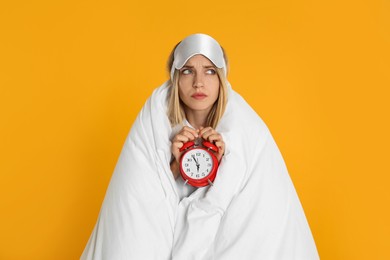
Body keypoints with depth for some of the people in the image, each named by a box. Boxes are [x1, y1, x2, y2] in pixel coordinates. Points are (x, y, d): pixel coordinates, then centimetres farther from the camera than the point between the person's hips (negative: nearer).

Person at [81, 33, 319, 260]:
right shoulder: (152, 124, -11)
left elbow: (260, 208, -8)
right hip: (165, 237, 0)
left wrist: (222, 169, -20)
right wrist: (175, 166, -21)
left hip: (225, 237, 0)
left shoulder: (247, 129, -12)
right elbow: (140, 204, -8)